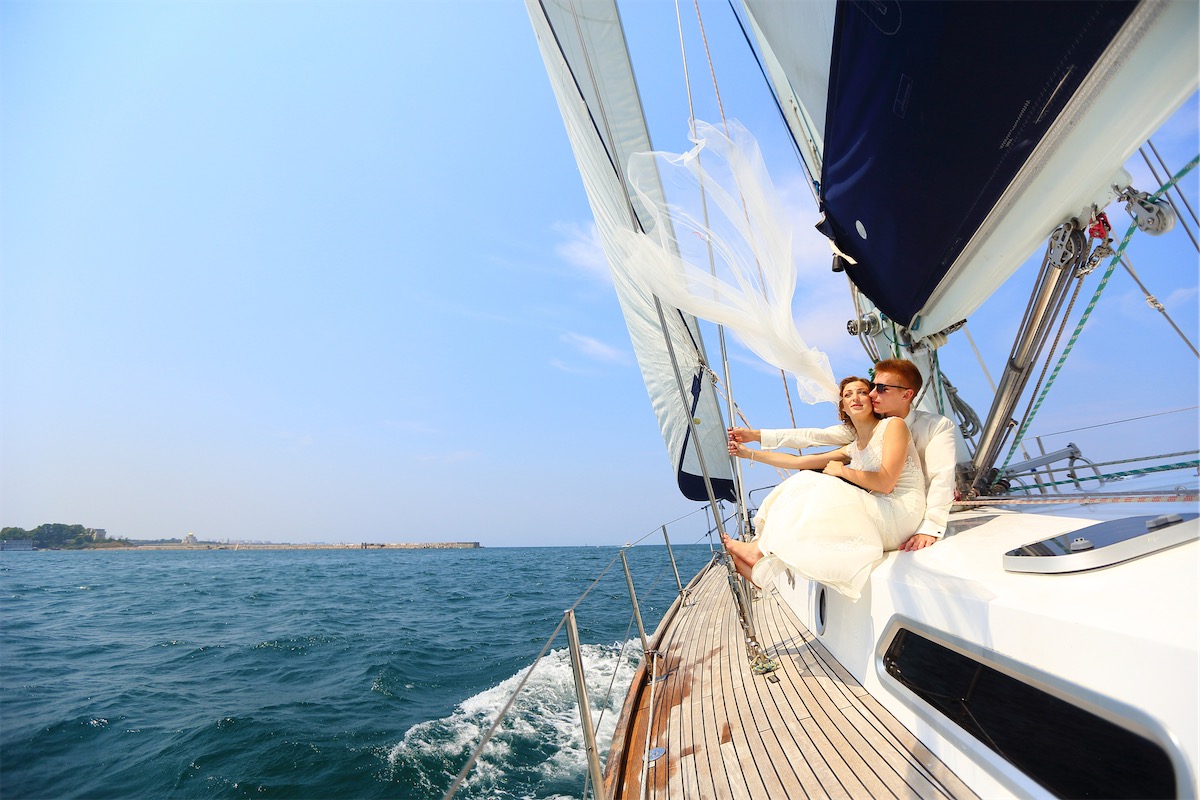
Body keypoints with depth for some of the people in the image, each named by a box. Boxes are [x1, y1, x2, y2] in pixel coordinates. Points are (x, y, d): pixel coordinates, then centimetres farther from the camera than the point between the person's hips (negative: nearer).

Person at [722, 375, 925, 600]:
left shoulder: (893, 425, -3)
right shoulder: (853, 449, 17)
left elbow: (885, 483, -14)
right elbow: (799, 461, 16)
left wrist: (842, 471, -2)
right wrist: (749, 453, 14)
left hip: (901, 514, -6)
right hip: (877, 511, 6)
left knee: (819, 490, -21)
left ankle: (759, 552, -11)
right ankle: (759, 568, -13)